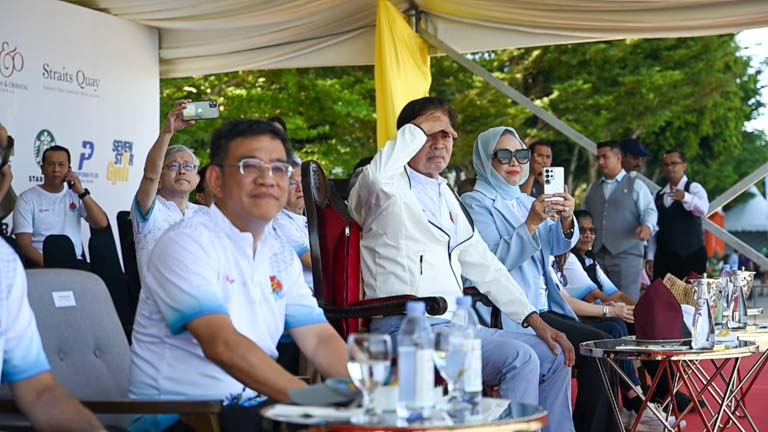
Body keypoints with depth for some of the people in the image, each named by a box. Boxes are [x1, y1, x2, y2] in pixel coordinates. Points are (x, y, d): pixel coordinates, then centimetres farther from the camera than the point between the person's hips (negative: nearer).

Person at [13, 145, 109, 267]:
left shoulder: (75, 195, 15)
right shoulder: (27, 198, 4)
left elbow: (102, 224, 3)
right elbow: (24, 243, -4)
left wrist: (81, 192, -4)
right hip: (41, 265, -3)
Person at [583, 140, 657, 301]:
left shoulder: (635, 186, 8)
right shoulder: (593, 188, 21)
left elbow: (649, 211, -2)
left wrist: (647, 226, -22)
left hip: (626, 253, -4)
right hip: (596, 255, 4)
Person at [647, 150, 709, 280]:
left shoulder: (694, 188, -1)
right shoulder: (659, 195, 15)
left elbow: (703, 210, -23)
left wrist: (685, 197, -43)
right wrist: (650, 257, 9)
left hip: (691, 256, -5)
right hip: (663, 258, 5)